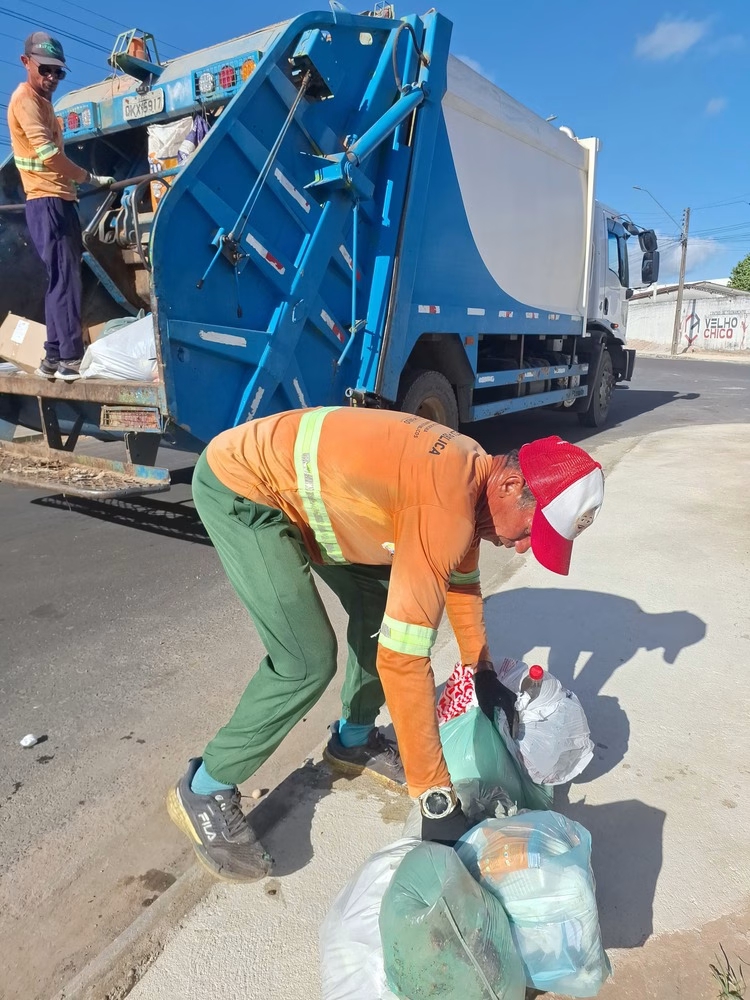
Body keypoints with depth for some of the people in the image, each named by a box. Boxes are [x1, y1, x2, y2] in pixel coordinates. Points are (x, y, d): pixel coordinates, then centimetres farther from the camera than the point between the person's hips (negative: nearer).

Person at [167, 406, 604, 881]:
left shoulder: (472, 474, -2)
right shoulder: (447, 505, -32)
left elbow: (462, 582, 16)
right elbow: (402, 658, -32)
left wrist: (483, 672, 22)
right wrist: (437, 797, -23)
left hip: (293, 481, 10)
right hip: (238, 486, -9)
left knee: (381, 601, 9)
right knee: (307, 662, -14)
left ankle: (354, 739, 30)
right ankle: (206, 791, 8)